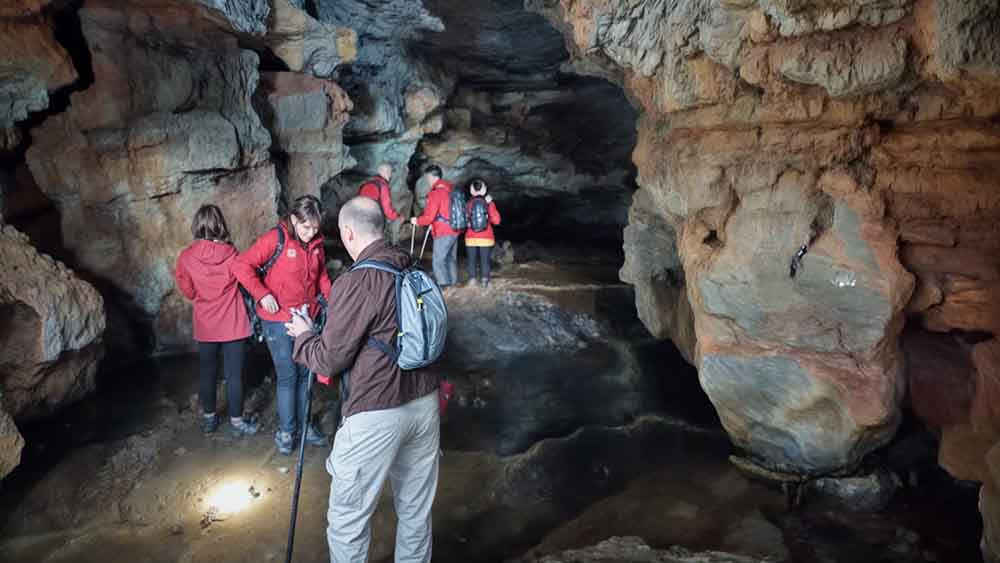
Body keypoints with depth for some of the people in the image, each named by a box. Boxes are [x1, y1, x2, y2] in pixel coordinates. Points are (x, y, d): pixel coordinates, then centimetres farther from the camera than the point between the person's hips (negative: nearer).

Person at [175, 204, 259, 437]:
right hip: (233, 324, -2)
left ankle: (208, 418, 30)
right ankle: (236, 422, 15)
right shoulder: (231, 254, -14)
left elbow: (186, 288, 5)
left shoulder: (186, 256, -9)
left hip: (205, 325, 2)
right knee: (234, 375, 7)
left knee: (207, 373, 17)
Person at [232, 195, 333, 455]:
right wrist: (262, 294, -21)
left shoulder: (316, 244, 2)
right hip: (278, 319, -5)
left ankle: (302, 423, 29)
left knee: (304, 373, 14)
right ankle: (286, 430, 18)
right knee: (287, 376, 1)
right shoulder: (275, 238, -15)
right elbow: (242, 265, -16)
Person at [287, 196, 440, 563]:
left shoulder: (355, 282, -16)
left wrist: (303, 334, 9)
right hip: (425, 403, 7)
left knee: (347, 519, 9)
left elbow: (329, 360, -9)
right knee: (416, 511, 19)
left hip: (377, 414, -7)